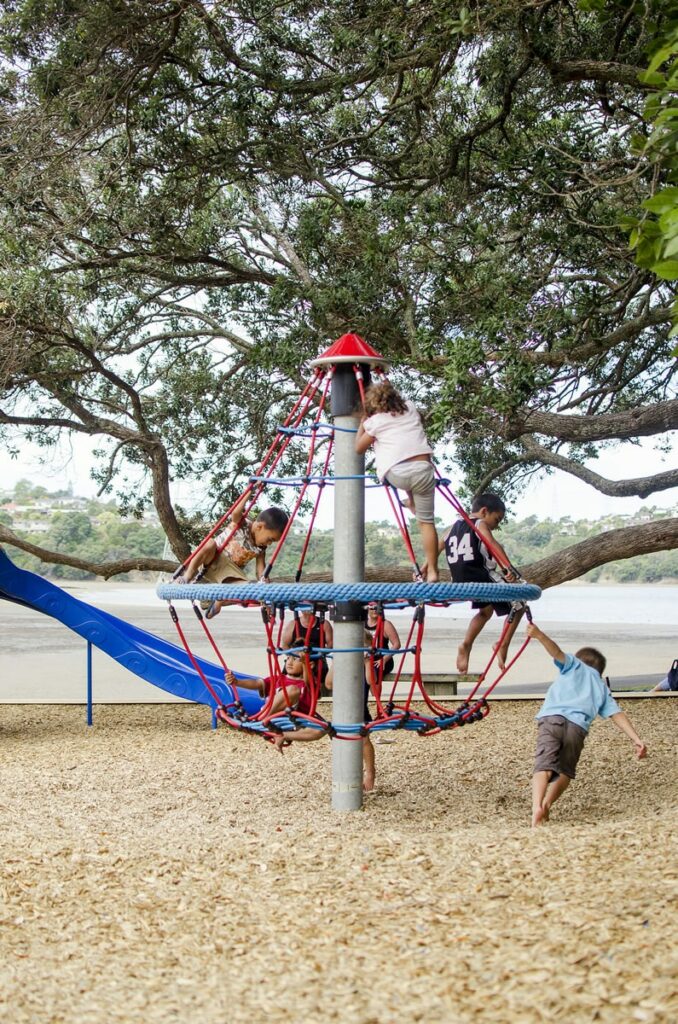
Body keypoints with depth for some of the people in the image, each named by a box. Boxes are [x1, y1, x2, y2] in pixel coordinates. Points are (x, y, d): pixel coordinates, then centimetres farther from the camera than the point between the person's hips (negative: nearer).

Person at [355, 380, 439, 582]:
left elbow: (358, 448, 21)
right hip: (423, 468, 2)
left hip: (396, 474, -2)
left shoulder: (375, 421, 10)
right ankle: (432, 570, 3)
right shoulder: (410, 408, 20)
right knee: (426, 521, 8)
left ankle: (411, 502, 36)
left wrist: (362, 422, 31)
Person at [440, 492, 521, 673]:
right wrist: (509, 568, -27)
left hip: (461, 582, 8)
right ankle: (503, 645, 3)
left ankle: (466, 645, 18)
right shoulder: (480, 524, -1)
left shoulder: (455, 525, 20)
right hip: (483, 579, -7)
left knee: (486, 610, 32)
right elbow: (494, 545, -17)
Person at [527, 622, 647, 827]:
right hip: (578, 728, 2)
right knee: (565, 771, 20)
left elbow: (558, 652, 7)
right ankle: (547, 804, 0)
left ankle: (537, 807, -39)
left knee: (544, 766, -17)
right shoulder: (602, 687, 33)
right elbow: (617, 714, 21)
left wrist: (539, 635, -6)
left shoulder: (575, 665, 28)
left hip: (552, 718, -2)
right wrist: (636, 739, 15)